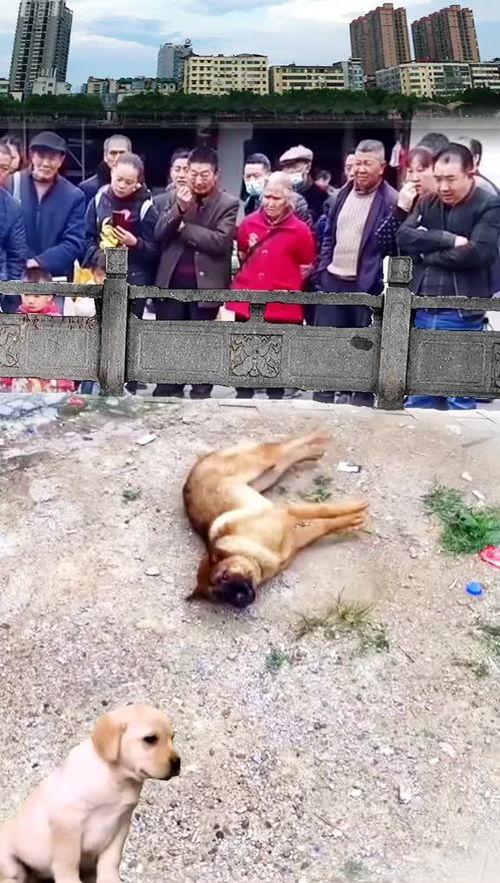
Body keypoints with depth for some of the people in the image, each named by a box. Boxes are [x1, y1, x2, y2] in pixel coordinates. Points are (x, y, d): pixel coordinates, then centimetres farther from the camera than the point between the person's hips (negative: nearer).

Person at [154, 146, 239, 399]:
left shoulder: (228, 204, -2)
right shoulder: (175, 198, 9)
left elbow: (220, 241, -15)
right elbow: (159, 234, -1)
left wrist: (183, 228, -10)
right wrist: (179, 209, -16)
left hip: (205, 285, -3)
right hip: (172, 282, 3)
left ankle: (200, 395, 15)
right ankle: (167, 393, 20)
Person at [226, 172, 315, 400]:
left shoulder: (300, 230, -6)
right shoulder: (249, 223, 4)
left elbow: (305, 271, 4)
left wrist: (286, 288, 0)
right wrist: (250, 281, 13)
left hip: (282, 307, -3)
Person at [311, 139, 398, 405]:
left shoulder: (391, 201, -9)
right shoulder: (344, 193, 11)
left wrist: (383, 286, -16)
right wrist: (321, 270, 9)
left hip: (366, 286, -6)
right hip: (332, 280, 6)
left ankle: (362, 399, 17)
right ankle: (323, 398, 19)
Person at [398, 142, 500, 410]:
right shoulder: (427, 203, 12)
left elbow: (476, 253, -17)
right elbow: (404, 237, -3)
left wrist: (427, 252, -8)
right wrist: (449, 240, -14)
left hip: (462, 316, -5)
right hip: (424, 312, 5)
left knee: (459, 399, 3)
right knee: (418, 394, 12)